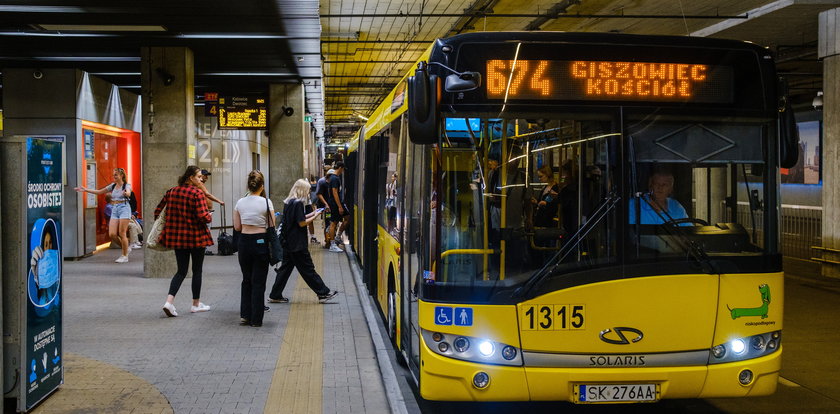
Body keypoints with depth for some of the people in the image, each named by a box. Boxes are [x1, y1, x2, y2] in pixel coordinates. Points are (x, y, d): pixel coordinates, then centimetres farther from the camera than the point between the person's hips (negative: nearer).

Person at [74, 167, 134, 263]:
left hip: (124, 208, -6)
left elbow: (128, 193, -26)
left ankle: (125, 256, 2)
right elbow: (99, 192, 22)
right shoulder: (113, 186, 15)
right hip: (114, 209, 6)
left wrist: (126, 193, -50)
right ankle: (126, 248, 17)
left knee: (122, 233, -8)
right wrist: (85, 190, 18)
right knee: (112, 234, -5)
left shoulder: (126, 185, -3)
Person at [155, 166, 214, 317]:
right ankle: (196, 304, 20)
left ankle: (169, 301, -9)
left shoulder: (172, 191, 5)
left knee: (181, 270, 10)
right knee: (197, 270, 11)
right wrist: (210, 216, 0)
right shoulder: (197, 193, -14)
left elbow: (158, 210, 10)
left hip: (176, 236, 5)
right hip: (195, 237, -5)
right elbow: (203, 217, -21)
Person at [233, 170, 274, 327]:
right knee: (258, 282, 5)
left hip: (244, 242, 3)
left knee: (247, 279, 18)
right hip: (260, 241, -3)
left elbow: (237, 227, 4)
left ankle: (245, 315, 15)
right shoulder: (266, 202, -10)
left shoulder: (240, 203, 0)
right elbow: (272, 226, -6)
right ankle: (256, 319, 8)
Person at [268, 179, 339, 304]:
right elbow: (302, 223, -17)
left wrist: (310, 214, 15)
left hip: (287, 242, 9)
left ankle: (275, 295, 14)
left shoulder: (288, 202, 11)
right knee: (308, 269, -2)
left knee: (285, 268, 12)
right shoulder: (298, 203, -16)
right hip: (297, 244, -9)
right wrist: (314, 217, -4)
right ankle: (323, 293, 5)